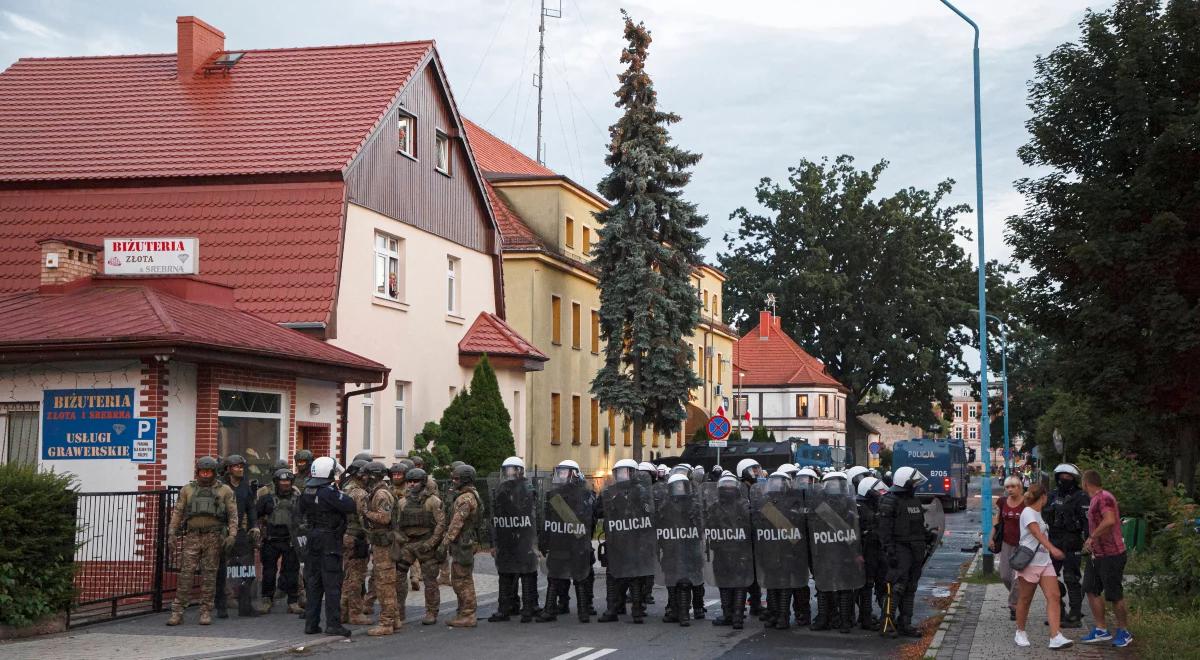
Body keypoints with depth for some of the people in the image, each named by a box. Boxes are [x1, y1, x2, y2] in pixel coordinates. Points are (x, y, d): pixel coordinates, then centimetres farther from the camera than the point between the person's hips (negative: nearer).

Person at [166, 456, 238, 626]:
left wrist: (232, 534, -9)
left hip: (213, 537, -1)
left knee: (209, 574, 1)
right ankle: (177, 612, -3)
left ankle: (206, 612, 7)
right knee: (185, 573, -4)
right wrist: (172, 533, 0)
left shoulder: (225, 491, 7)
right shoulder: (187, 490, 11)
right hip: (192, 536, 1)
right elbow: (177, 512, 10)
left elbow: (233, 514, 3)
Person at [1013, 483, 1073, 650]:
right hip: (1029, 562, -8)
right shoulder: (1028, 512, -12)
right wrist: (1052, 548, -41)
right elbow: (1037, 533, -28)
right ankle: (1020, 633, 23)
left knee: (1053, 596, -8)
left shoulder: (1038, 514, 15)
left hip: (1044, 562, 8)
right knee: (1026, 599, 4)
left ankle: (1055, 637, -15)